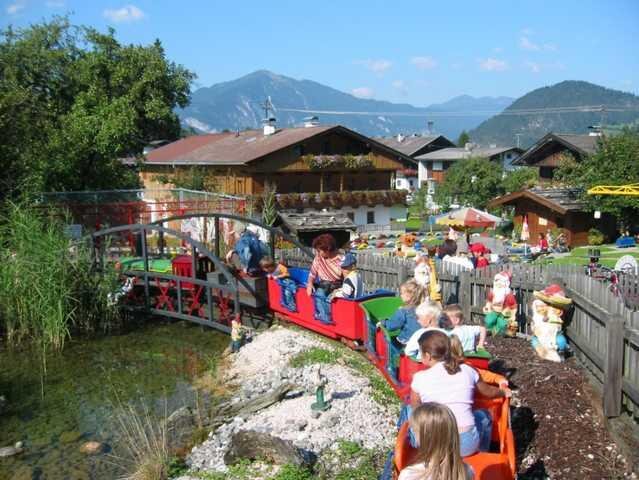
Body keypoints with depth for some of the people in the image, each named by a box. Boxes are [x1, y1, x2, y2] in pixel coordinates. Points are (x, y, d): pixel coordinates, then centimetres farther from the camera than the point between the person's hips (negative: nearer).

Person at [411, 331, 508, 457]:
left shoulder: (420, 378, -2)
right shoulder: (467, 370, 4)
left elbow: (415, 410, 14)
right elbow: (488, 392, 23)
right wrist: (503, 392, 45)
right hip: (468, 443, 2)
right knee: (484, 415, 32)